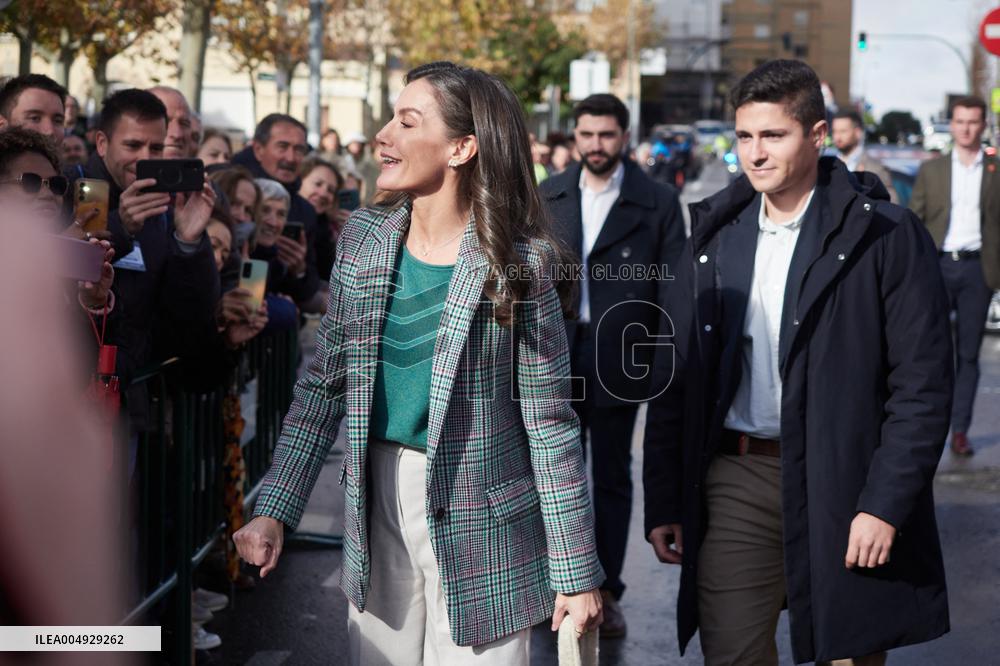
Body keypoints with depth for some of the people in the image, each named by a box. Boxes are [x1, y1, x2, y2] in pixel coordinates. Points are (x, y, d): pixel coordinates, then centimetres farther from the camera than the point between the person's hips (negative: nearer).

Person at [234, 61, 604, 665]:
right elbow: (326, 385, 7)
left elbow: (550, 423, -9)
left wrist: (577, 571, -9)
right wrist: (275, 510, 0)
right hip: (376, 502, 5)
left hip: (478, 520, -4)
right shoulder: (365, 239, 2)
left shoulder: (518, 262, -11)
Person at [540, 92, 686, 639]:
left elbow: (673, 288, -4)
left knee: (612, 477, 8)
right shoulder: (547, 197, 6)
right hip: (554, 354, 3)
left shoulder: (658, 202, -3)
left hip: (618, 358, -3)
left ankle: (606, 592, 17)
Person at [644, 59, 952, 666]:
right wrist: (664, 502, 7)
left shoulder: (885, 235, -6)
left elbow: (922, 384, -8)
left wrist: (885, 505, -14)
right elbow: (675, 377, 10)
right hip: (737, 481, 3)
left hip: (841, 481, -3)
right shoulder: (715, 235, 8)